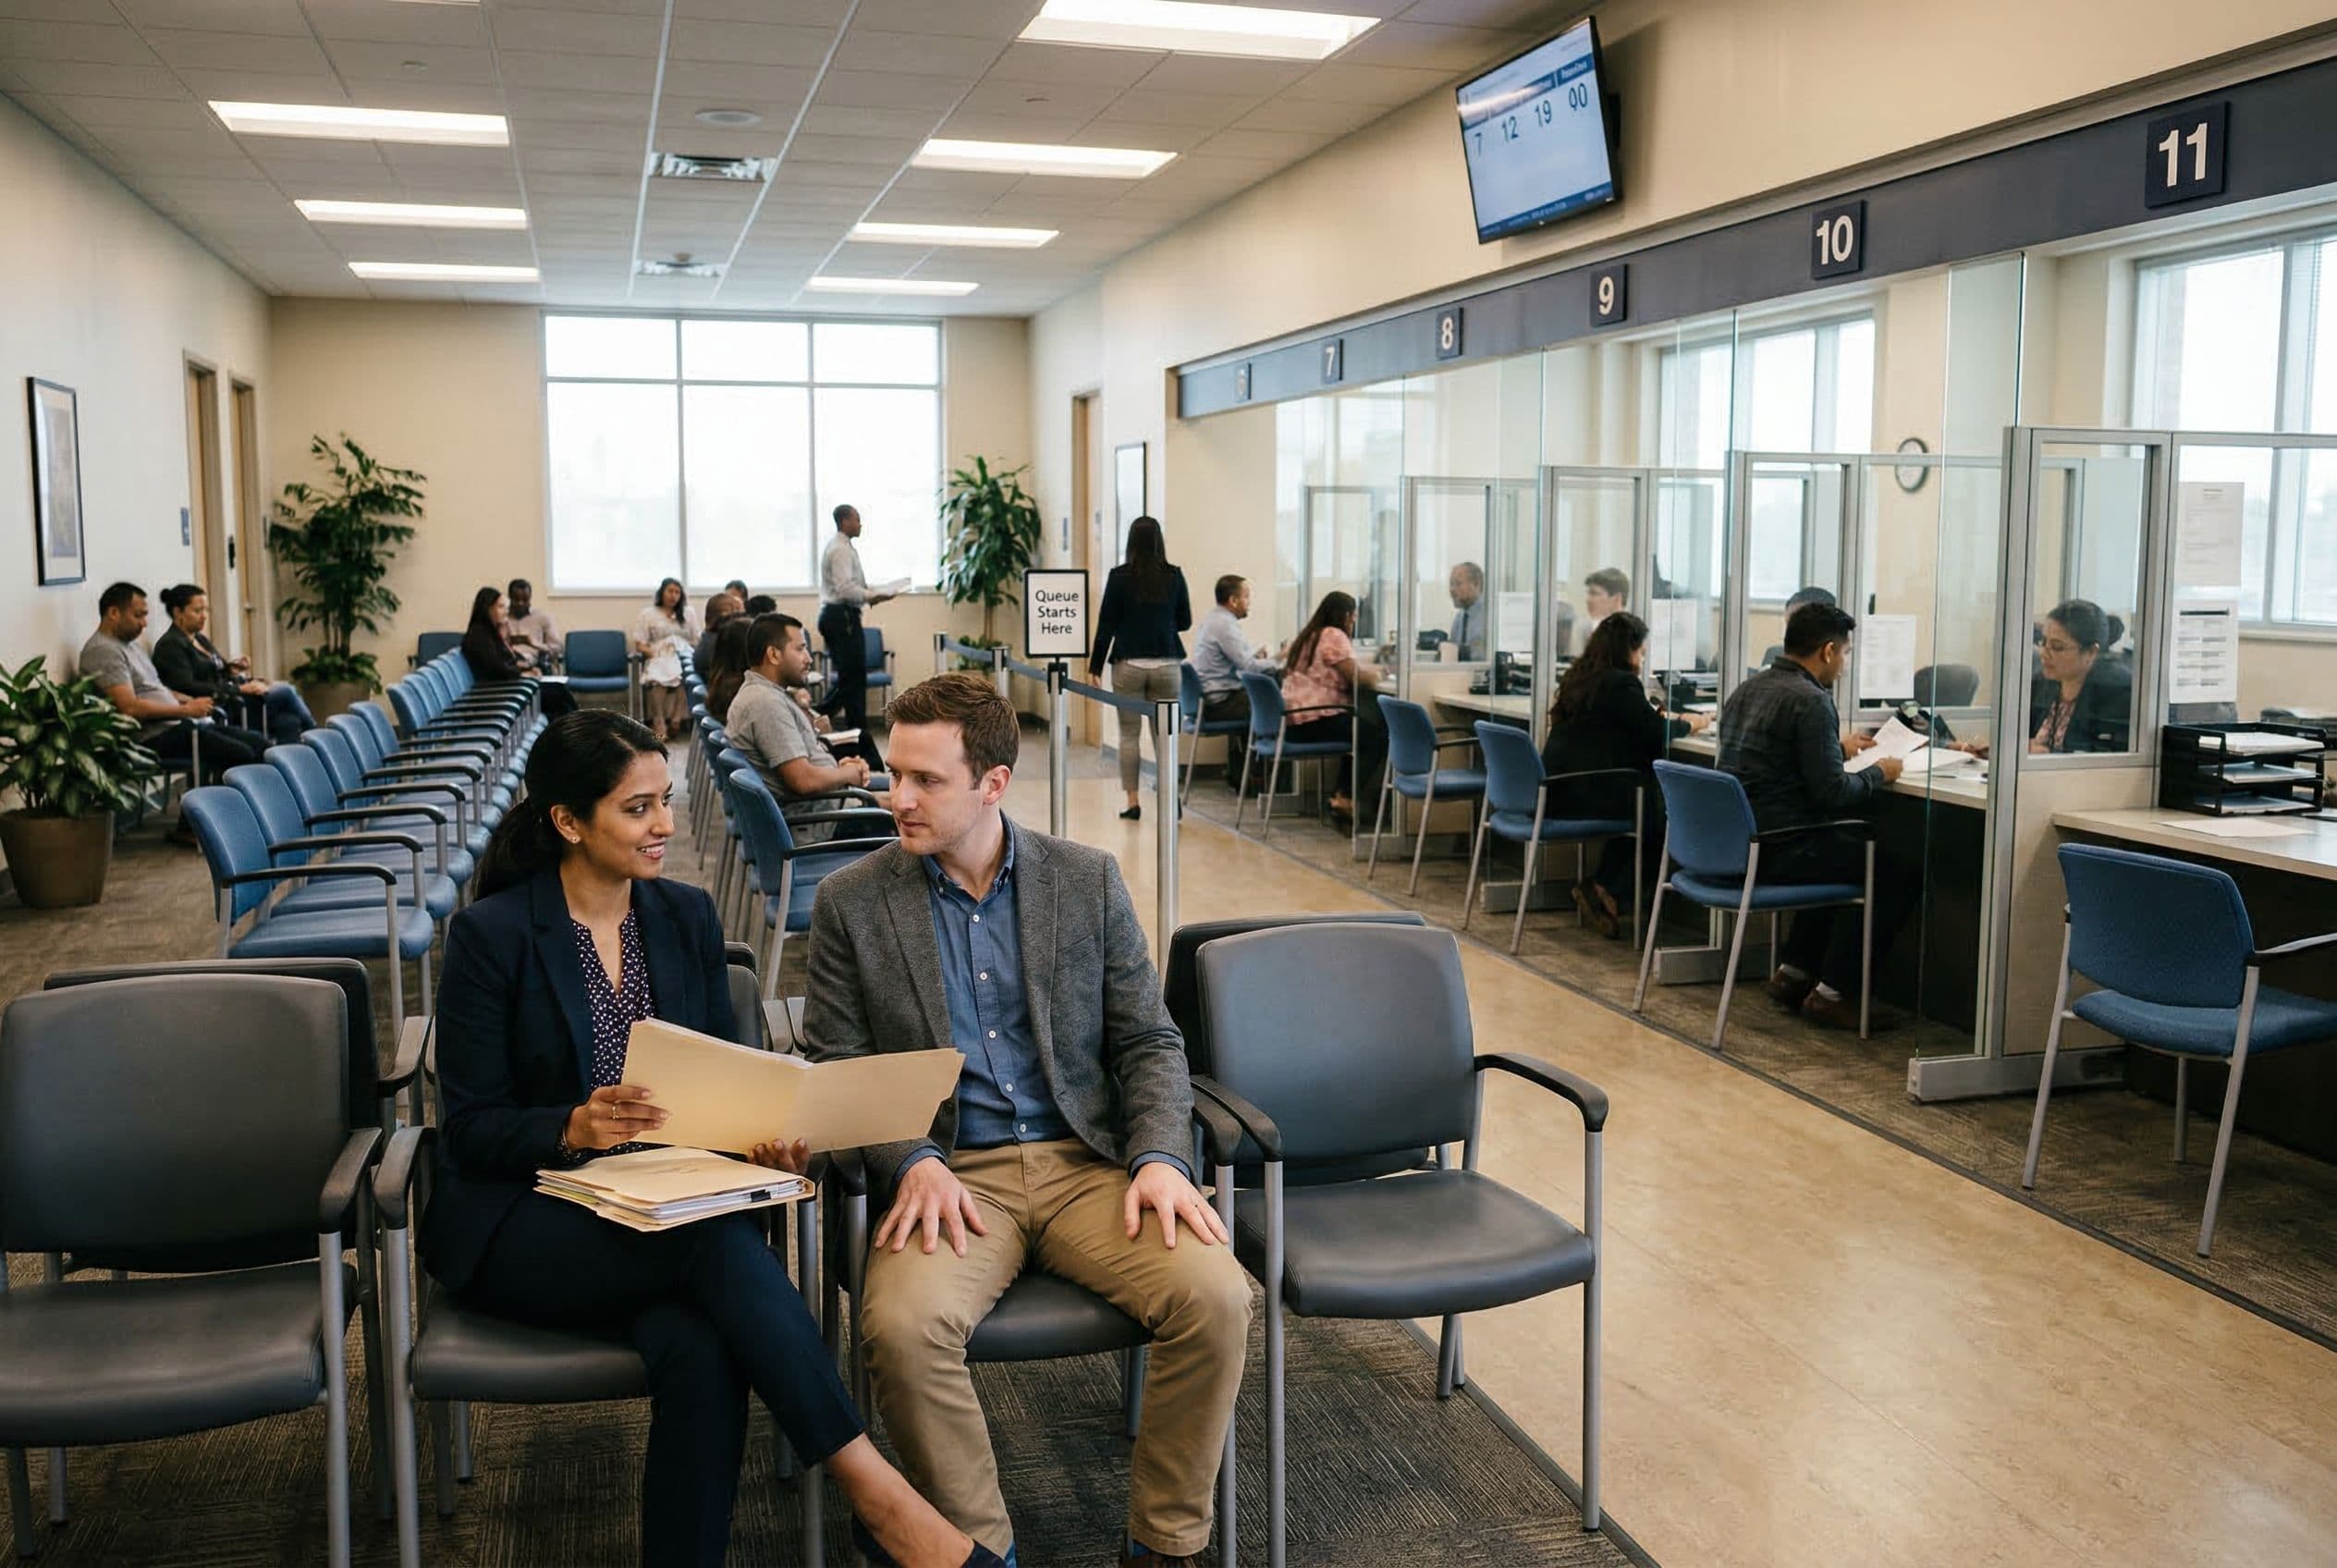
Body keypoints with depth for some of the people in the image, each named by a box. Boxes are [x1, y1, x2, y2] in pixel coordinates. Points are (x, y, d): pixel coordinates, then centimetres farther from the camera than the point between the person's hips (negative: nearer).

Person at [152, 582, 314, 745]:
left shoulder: (200, 640, 22)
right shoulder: (170, 645, -6)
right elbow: (187, 687, -18)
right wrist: (239, 689, -21)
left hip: (230, 702, 9)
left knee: (288, 722, -15)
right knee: (285, 693, -14)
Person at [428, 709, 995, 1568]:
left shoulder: (687, 917, 8)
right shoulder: (491, 934, -7)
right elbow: (471, 1126, -7)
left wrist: (761, 1132, -14)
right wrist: (575, 1127, -27)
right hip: (521, 1221, -4)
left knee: (699, 1350, -33)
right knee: (718, 1241, -35)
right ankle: (875, 1492, -30)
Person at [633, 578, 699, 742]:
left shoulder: (689, 613, 24)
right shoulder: (648, 614, 15)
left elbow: (697, 640, 19)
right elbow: (640, 645, 7)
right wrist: (654, 653, -12)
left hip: (684, 656, 1)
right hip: (658, 659, -1)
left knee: (684, 675, -37)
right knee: (655, 679, -37)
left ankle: (676, 722, -36)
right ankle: (659, 726, -38)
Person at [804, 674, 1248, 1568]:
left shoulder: (1088, 880, 7)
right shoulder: (851, 902, 4)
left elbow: (1149, 1042, 8)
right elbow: (835, 1073, 4)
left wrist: (1159, 1157, -9)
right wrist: (911, 1163, -14)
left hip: (1087, 1164, 1)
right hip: (950, 1176, -1)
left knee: (1214, 1294, -24)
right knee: (903, 1325, -32)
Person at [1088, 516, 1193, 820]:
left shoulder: (1119, 576, -5)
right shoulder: (1174, 576, 1)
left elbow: (1107, 624, -3)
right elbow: (1185, 622, 9)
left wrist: (1095, 666, 4)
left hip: (1128, 666, -1)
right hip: (1166, 664, 2)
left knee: (1129, 734, 6)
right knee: (1164, 733, 6)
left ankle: (1133, 801, 5)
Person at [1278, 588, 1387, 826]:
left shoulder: (1309, 635, 19)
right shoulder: (1333, 635, -10)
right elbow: (1355, 676, -13)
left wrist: (1370, 669, 23)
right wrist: (1374, 675, 7)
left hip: (1293, 720, 10)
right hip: (1315, 719, -10)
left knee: (1359, 732, 25)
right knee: (1377, 737, -4)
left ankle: (1342, 794, 19)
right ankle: (1347, 797, -8)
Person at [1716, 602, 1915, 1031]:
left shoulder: (1748, 689, 12)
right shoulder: (1810, 701, -16)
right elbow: (1832, 792, -18)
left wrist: (1839, 749, 30)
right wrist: (1878, 774, 0)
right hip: (1777, 850, -10)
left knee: (1842, 852, 32)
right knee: (1901, 877, 0)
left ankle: (1792, 972, 27)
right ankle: (1831, 993, 3)